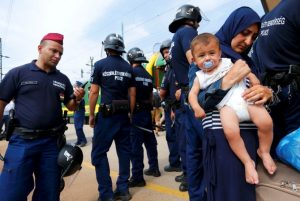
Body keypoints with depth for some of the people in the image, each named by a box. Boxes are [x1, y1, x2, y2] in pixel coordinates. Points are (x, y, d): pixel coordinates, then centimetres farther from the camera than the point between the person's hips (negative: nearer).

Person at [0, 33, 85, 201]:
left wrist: (78, 99, -9)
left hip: (53, 142, 3)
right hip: (22, 141, -3)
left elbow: (71, 107, 13)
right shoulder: (18, 73, -1)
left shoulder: (63, 79, 9)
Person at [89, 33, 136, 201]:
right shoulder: (128, 67, 9)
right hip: (123, 115, 5)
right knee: (124, 151, 11)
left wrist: (91, 115, 3)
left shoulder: (100, 65, -2)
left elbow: (94, 92, -5)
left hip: (107, 114, -4)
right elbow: (132, 94, 8)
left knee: (99, 153, 6)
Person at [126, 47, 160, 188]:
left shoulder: (132, 72, -7)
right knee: (150, 141, 16)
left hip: (136, 112, -8)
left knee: (135, 145, -3)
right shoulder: (148, 75, 14)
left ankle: (137, 177, 3)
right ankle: (154, 168, 28)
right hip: (147, 112, 8)